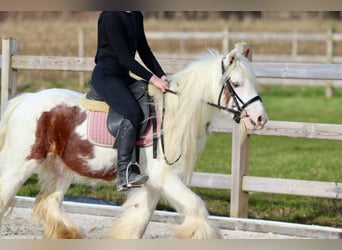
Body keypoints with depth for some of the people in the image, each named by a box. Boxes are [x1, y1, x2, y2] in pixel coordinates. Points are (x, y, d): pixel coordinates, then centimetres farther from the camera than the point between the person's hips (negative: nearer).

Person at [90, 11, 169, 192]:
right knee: (132, 112, -29)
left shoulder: (136, 16, 11)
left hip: (122, 76, 10)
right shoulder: (110, 16, -17)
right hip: (105, 76, -10)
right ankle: (124, 174, -33)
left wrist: (161, 76, 2)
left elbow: (144, 51, 14)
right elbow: (124, 57, -20)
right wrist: (152, 78, -22)